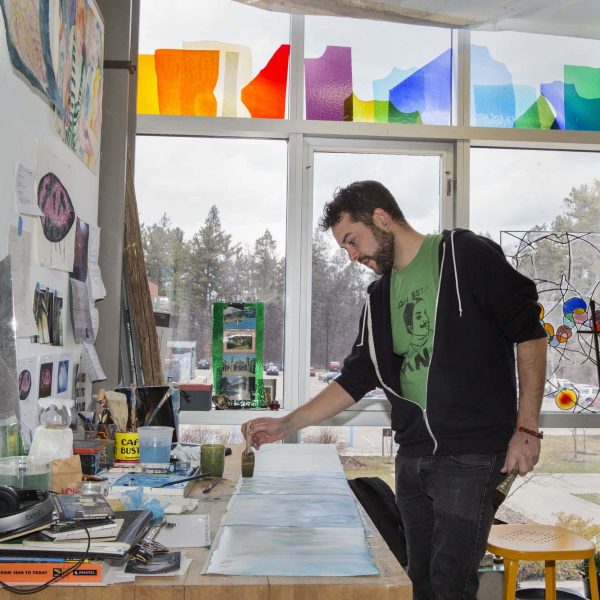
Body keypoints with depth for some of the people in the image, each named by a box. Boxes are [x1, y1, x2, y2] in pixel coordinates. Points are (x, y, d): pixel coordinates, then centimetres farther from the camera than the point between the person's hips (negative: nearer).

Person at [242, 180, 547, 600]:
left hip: (471, 455, -6)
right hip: (412, 456, 6)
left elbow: (529, 333, -7)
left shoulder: (466, 254, -6)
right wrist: (287, 425, 8)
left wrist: (526, 428, -11)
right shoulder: (381, 296, 13)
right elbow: (356, 378, 14)